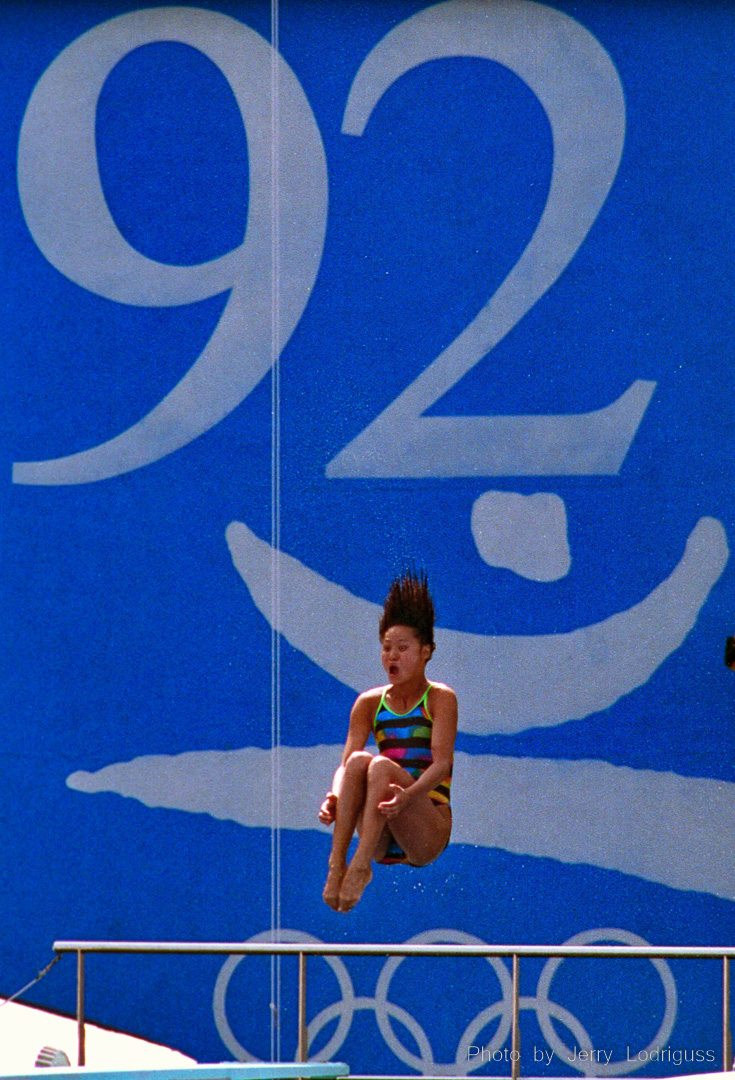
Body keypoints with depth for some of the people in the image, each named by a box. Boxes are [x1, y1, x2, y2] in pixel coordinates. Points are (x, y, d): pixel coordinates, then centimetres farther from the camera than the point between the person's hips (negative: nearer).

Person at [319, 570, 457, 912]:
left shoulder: (440, 698, 2)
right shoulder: (370, 703, 12)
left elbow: (441, 763, -12)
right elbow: (345, 764, 0)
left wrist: (407, 795, -33)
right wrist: (334, 799, -23)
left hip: (430, 829, -3)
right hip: (384, 842, 3)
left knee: (382, 765, -30)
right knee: (359, 760, -25)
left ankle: (361, 865, -43)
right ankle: (336, 863, -38)